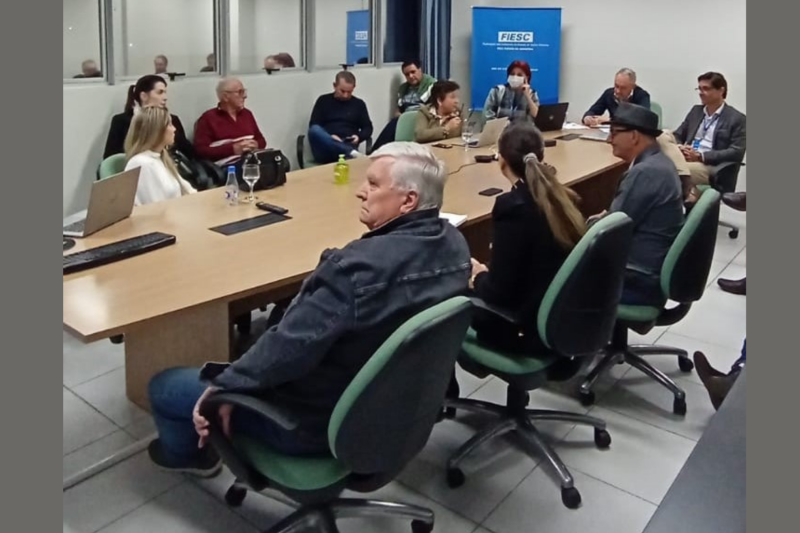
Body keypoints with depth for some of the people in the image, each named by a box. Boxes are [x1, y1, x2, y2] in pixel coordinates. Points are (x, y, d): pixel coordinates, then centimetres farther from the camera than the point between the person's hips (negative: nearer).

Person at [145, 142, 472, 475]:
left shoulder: (362, 267, -35)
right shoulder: (454, 243, -7)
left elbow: (291, 344, -30)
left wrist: (224, 386, -15)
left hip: (320, 422, -8)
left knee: (164, 385, 9)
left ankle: (186, 454, 42)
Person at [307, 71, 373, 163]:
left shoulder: (359, 104, 20)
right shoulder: (323, 100, 15)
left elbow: (368, 128, 19)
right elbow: (313, 126, 7)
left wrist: (359, 137, -4)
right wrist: (329, 138, -12)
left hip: (347, 147, -2)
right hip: (324, 149, 3)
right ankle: (352, 153, -43)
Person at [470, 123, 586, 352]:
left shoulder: (513, 205, -22)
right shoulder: (563, 196, 0)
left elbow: (498, 293, -20)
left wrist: (478, 275, 0)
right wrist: (488, 274, 19)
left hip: (533, 329, -7)